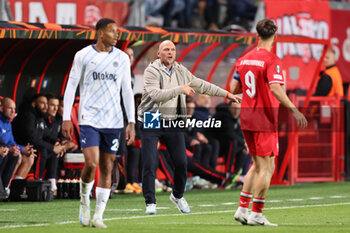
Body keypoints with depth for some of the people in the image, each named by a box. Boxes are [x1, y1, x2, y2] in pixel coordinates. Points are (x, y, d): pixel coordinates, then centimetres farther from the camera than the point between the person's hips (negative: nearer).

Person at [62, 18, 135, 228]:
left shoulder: (122, 58, 8)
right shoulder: (83, 56, 0)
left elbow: (127, 91, 11)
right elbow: (71, 86, 4)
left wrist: (131, 122, 4)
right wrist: (66, 118, -2)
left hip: (113, 121, 3)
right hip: (89, 119, -3)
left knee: (107, 169, 3)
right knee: (91, 164, -16)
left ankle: (99, 216, 9)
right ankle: (84, 200, 11)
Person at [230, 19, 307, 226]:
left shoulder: (244, 60, 8)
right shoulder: (272, 61, -13)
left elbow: (234, 88, 12)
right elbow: (275, 89, -25)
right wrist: (294, 110, -24)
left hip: (246, 116, 7)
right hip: (265, 118, -7)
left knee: (258, 164, 18)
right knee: (267, 167, -1)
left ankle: (242, 209, 14)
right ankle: (257, 215, -3)